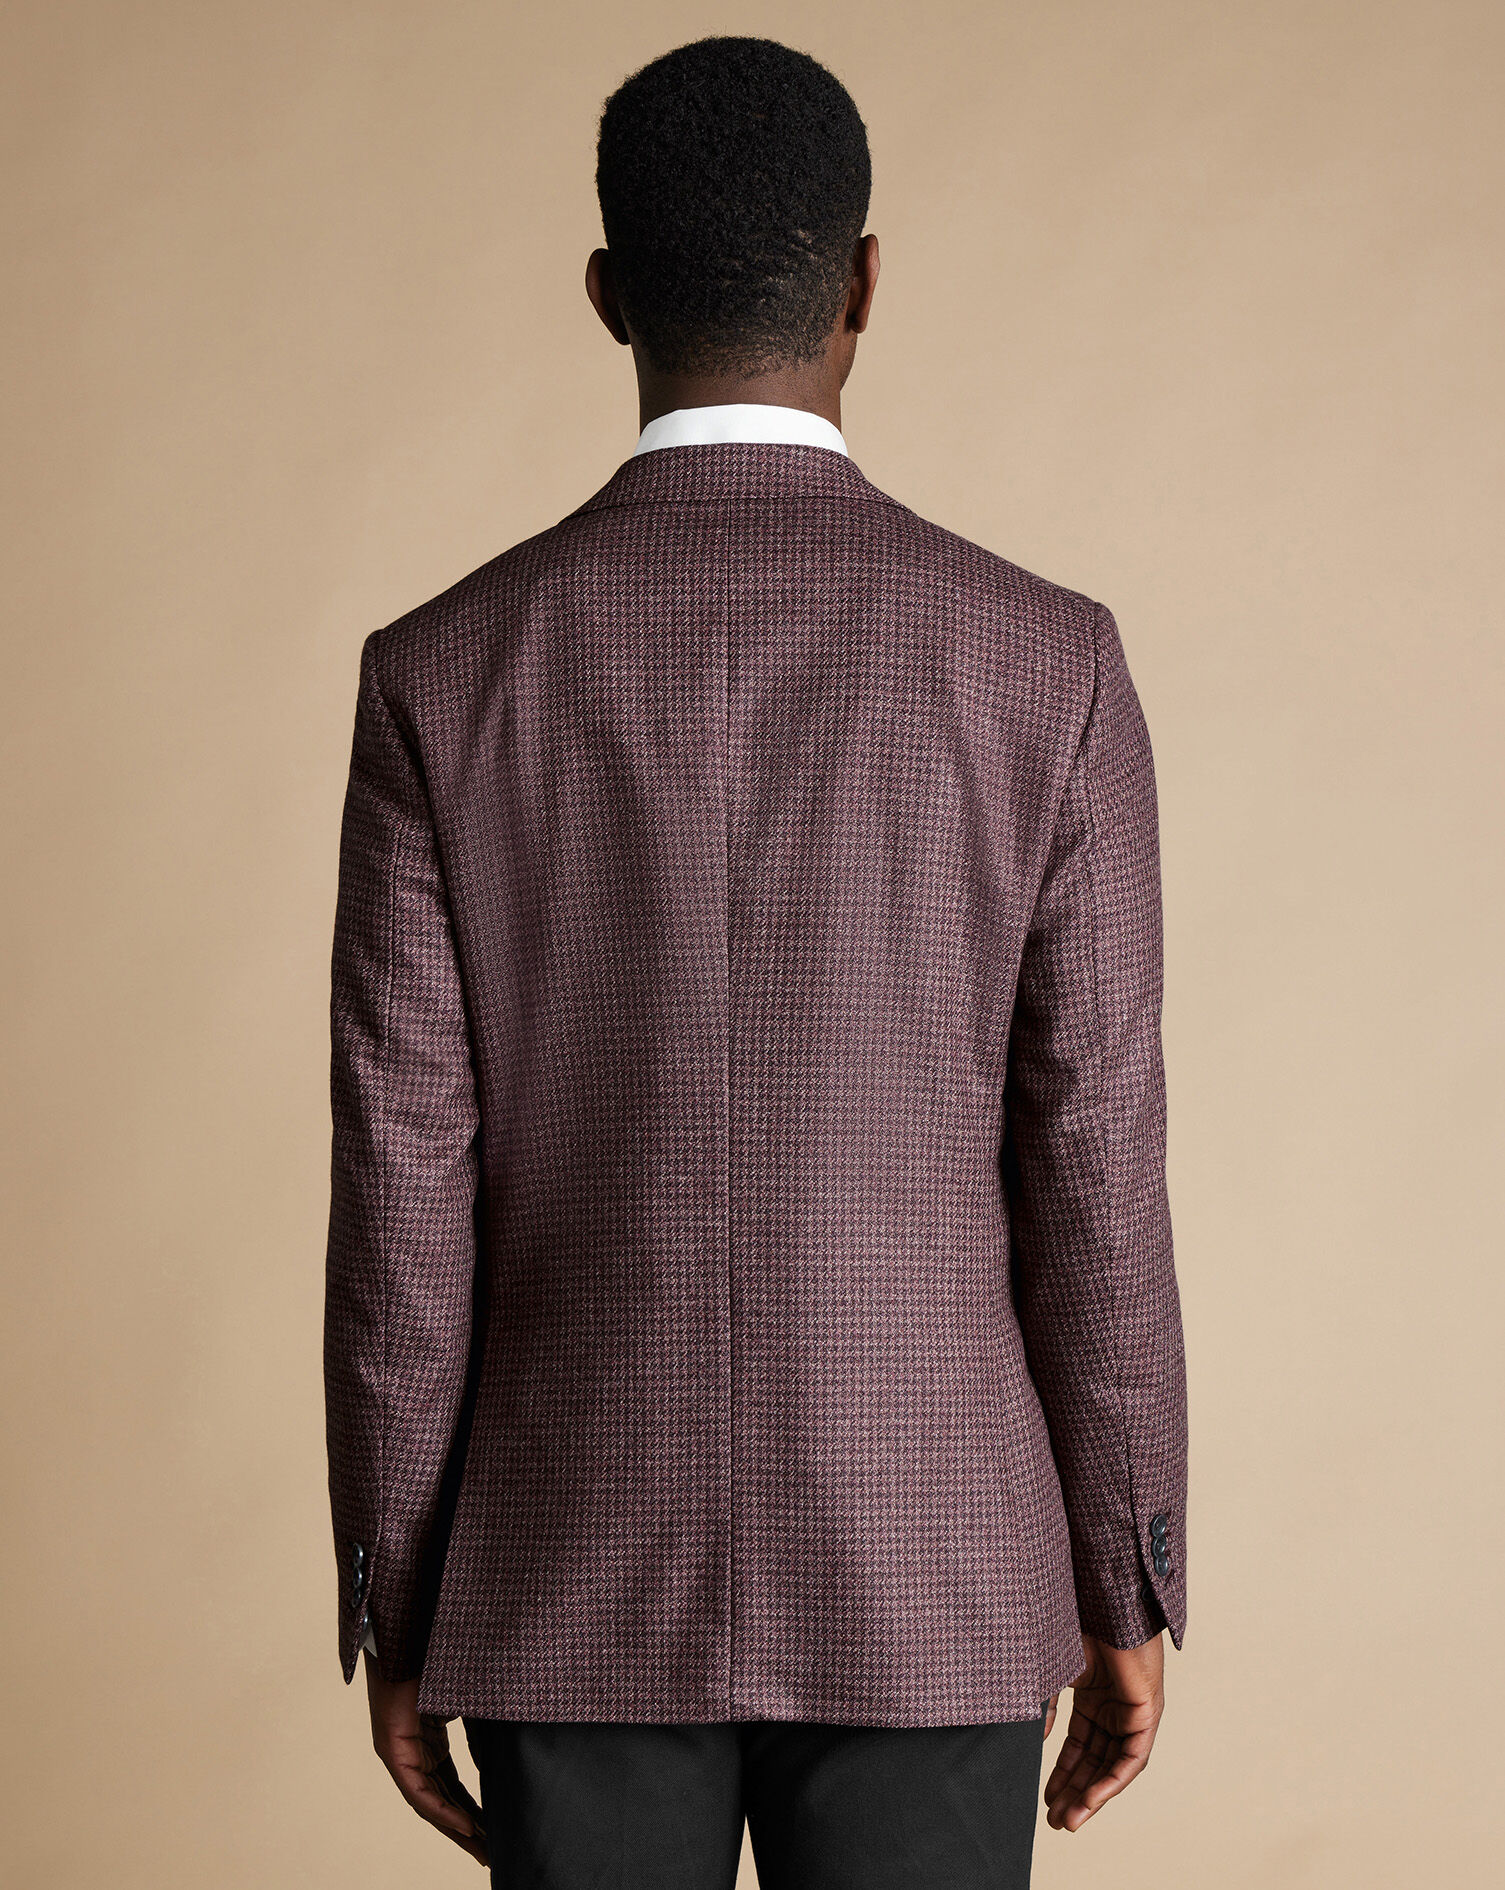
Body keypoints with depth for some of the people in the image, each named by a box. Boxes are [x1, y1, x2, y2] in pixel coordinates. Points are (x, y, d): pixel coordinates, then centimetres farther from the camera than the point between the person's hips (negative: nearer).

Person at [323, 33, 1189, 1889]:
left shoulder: (441, 675, -7)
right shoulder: (1046, 663, -8)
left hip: (577, 1580, 1)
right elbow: (1093, 1175, -7)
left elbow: (401, 1199, -6)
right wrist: (1131, 1593, 4)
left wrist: (391, 1614, 5)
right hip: (927, 1582, 0)